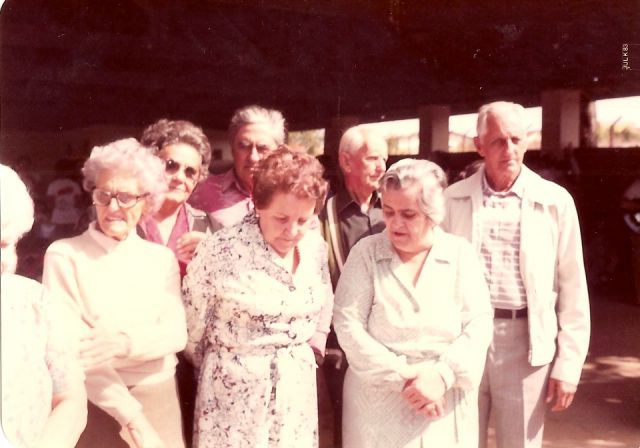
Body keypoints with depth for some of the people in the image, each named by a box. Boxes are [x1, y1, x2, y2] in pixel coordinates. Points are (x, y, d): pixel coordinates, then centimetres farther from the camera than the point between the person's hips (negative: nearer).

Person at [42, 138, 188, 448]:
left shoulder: (162, 258, 4)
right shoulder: (64, 255, -8)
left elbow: (176, 334, -6)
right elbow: (74, 349, -13)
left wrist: (125, 343, -26)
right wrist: (133, 422, -17)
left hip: (158, 398, 3)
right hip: (95, 403, -3)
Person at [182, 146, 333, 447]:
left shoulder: (316, 247, -2)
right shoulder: (220, 250, -18)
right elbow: (191, 320, -5)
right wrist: (219, 364, 8)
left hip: (297, 385, 4)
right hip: (234, 388, -4)